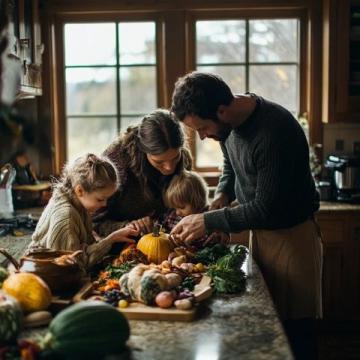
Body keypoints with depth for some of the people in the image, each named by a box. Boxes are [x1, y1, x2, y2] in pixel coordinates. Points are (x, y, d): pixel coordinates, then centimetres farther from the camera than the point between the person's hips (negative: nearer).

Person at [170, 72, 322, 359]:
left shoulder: (274, 132, -28)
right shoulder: (228, 121, -2)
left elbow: (266, 209, -24)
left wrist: (208, 222, -19)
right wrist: (223, 195, -1)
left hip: (291, 235, -7)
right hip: (260, 230, 8)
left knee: (295, 332, 1)